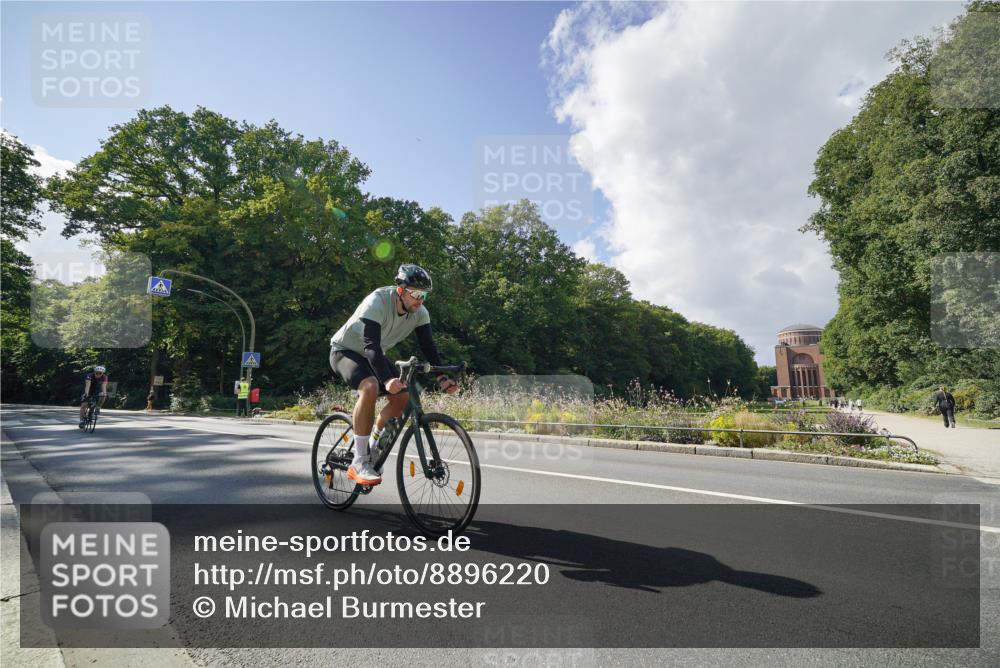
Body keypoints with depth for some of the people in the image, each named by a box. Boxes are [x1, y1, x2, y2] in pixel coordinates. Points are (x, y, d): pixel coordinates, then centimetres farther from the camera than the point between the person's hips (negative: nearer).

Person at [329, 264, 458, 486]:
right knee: (370, 387, -34)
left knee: (403, 396, -9)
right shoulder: (377, 302, -33)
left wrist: (442, 378, -27)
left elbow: (428, 347, -13)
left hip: (374, 355, 7)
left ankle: (372, 445, 12)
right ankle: (359, 463, -25)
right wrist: (387, 380, -57)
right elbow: (371, 346, -43)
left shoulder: (420, 313, -14)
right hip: (345, 350, -7)